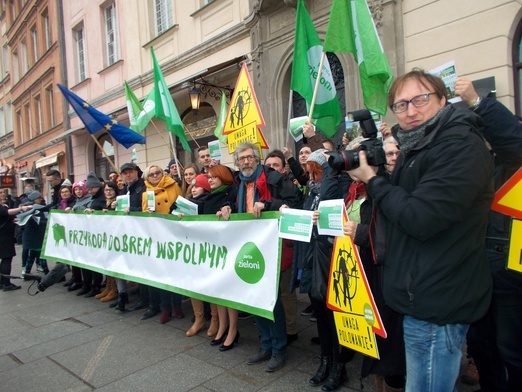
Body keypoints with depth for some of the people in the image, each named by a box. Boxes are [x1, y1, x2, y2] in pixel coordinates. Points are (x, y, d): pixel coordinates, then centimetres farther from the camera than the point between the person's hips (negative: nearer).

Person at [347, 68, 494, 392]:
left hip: (436, 305, -10)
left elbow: (420, 219, -25)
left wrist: (372, 180, -13)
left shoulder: (461, 146, -17)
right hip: (428, 297, 10)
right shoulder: (419, 148, 13)